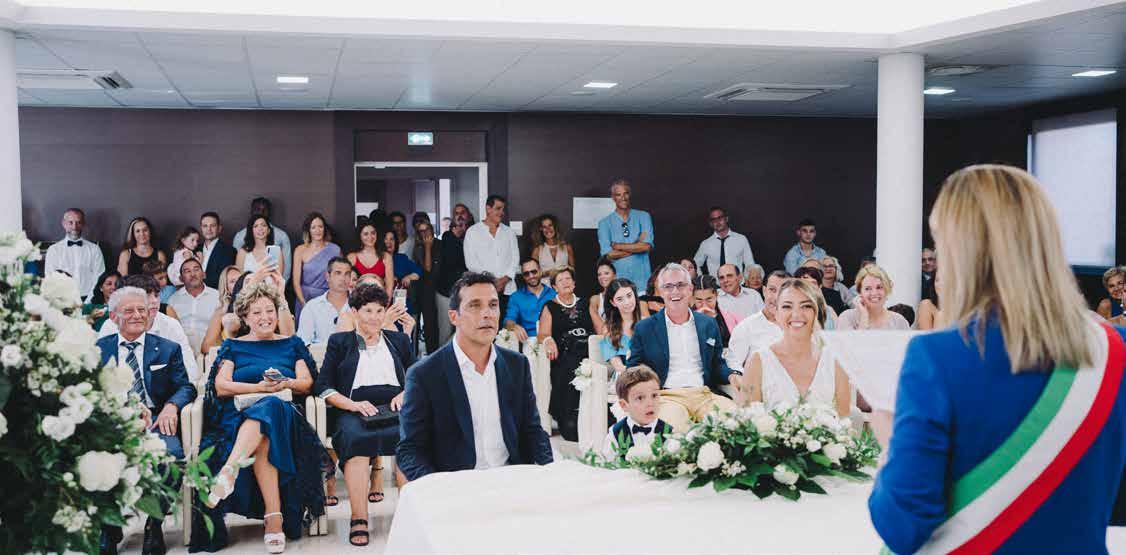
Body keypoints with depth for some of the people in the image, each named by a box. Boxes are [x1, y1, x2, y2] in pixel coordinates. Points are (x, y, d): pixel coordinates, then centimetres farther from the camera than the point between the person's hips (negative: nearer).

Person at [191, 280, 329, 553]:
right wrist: (260, 387, -9)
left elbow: (307, 384, 13)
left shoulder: (292, 344, 25)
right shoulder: (233, 346, 22)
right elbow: (221, 387, 6)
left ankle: (229, 471, -59)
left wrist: (285, 384, -11)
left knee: (268, 406, -41)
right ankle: (274, 518, -53)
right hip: (240, 415, 0)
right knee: (263, 439, -41)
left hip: (284, 411, 0)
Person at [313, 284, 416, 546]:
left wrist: (405, 394, -2)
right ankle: (359, 519, -36)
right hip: (354, 410, -1)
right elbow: (323, 386, 10)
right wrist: (353, 404, -7)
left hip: (395, 407, 1)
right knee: (356, 438, -37)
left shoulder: (400, 340, 26)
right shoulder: (339, 342, 20)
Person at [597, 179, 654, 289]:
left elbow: (647, 246, -7)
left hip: (641, 277, 1)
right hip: (617, 279, -1)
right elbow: (609, 254, -7)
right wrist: (637, 246, -6)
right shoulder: (604, 223, 5)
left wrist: (617, 246, -5)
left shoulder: (643, 217, 7)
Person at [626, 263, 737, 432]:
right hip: (667, 397, -3)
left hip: (705, 395, 4)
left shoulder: (709, 324, 19)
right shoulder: (644, 329, 10)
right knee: (673, 429, -37)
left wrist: (732, 375, 0)